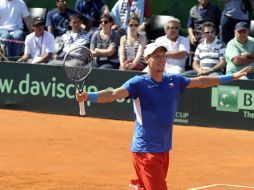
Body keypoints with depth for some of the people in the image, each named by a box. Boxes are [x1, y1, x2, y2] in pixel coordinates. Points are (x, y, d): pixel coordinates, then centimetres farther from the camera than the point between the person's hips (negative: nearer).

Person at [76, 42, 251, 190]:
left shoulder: (174, 81, 7)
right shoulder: (139, 83, -11)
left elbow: (199, 82, 20)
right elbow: (114, 94, -24)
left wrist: (232, 77, 25)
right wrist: (89, 96, -42)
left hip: (164, 150, 6)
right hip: (145, 150, -6)